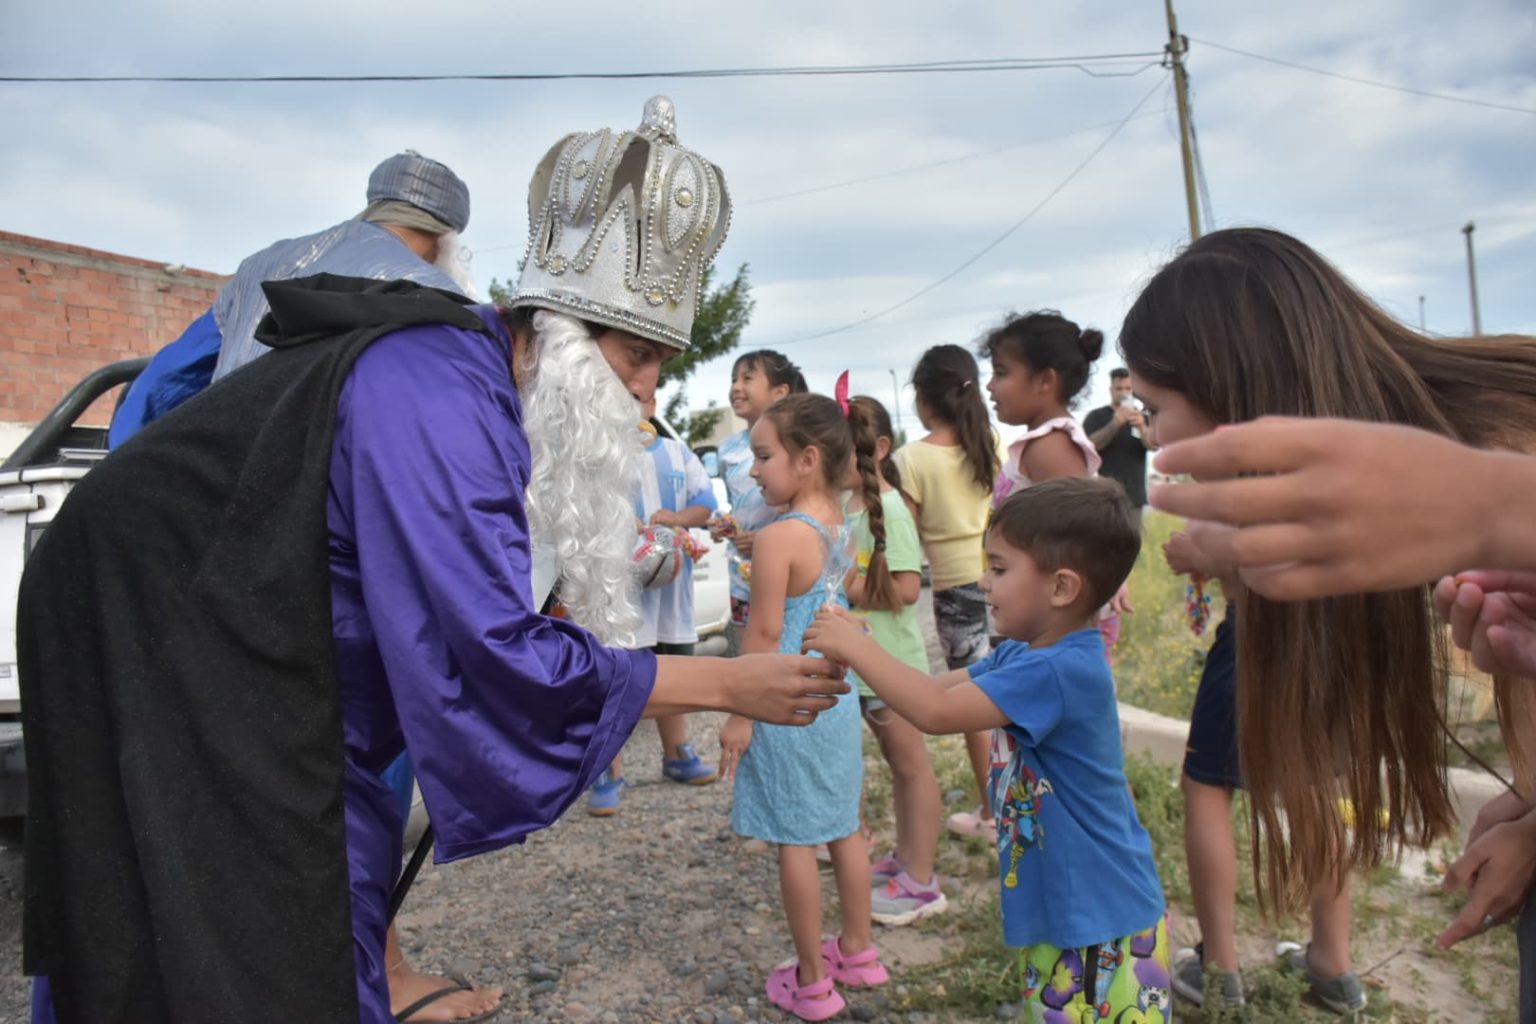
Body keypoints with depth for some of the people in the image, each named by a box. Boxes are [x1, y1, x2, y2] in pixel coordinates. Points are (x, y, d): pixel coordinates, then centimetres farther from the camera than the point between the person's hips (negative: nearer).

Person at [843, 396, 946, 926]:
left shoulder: (889, 510, -19)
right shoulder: (851, 504, 5)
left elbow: (905, 589, -26)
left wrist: (846, 589, -22)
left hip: (892, 661, -8)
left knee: (911, 763, 4)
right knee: (896, 761, 20)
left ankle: (921, 882, 15)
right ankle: (905, 857, 35)